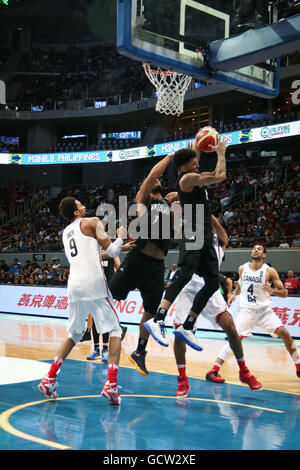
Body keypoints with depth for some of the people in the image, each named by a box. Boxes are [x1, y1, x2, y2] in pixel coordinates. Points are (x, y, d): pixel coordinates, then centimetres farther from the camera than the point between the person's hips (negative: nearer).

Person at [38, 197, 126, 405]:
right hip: (94, 282, -6)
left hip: (74, 284, 6)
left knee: (74, 334, 20)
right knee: (115, 329, 2)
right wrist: (121, 237, 18)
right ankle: (111, 384, -9)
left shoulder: (65, 233, 24)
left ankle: (49, 379, 12)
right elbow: (112, 251, 1)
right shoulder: (92, 222, 4)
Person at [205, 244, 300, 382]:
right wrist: (234, 293, 7)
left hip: (264, 309, 0)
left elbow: (284, 293, -5)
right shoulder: (242, 268, 3)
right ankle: (213, 371, -16)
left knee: (284, 333, -12)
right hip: (246, 310, 0)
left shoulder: (269, 271, -5)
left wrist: (271, 290, -24)